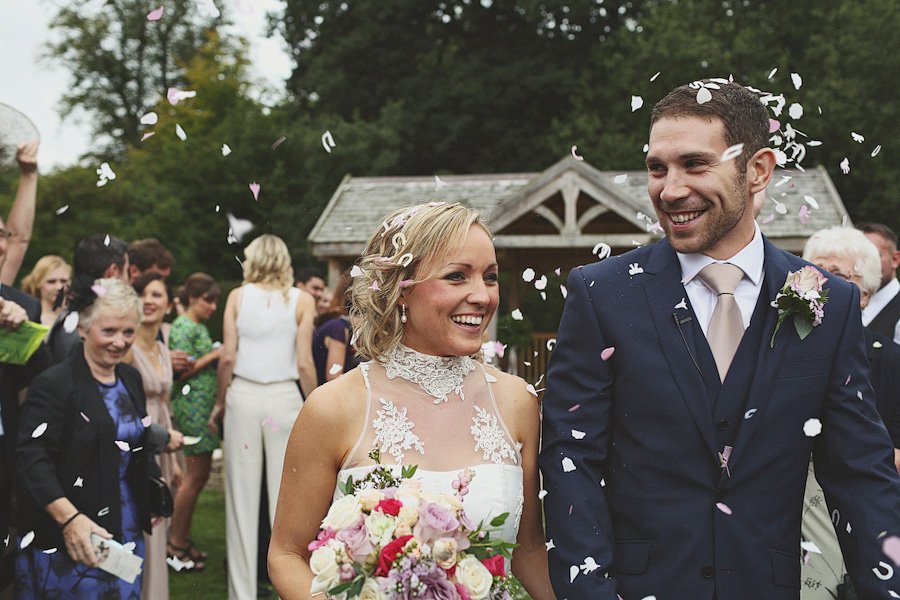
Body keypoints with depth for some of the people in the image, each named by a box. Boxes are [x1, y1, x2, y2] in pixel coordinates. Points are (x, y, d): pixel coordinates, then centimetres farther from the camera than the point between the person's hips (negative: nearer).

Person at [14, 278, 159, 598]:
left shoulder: (131, 379, 10)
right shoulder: (54, 384, -13)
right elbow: (31, 459, -21)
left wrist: (154, 497, 14)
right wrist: (69, 518, -30)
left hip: (127, 532, 7)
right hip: (66, 543, -7)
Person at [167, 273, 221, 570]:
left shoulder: (200, 327, 18)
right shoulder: (183, 327, -10)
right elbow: (182, 370, -16)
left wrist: (219, 356, 7)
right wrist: (215, 356, -15)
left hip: (204, 407, 10)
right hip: (191, 404, -10)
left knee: (198, 473, 11)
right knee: (195, 475, -6)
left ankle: (182, 537, 19)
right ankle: (176, 543, 2)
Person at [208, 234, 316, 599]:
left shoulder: (238, 297, 3)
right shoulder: (301, 301, 1)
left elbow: (228, 357, -2)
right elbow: (304, 364, -4)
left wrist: (220, 401, 10)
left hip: (243, 395, 1)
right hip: (285, 398, -1)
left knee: (242, 497, 7)